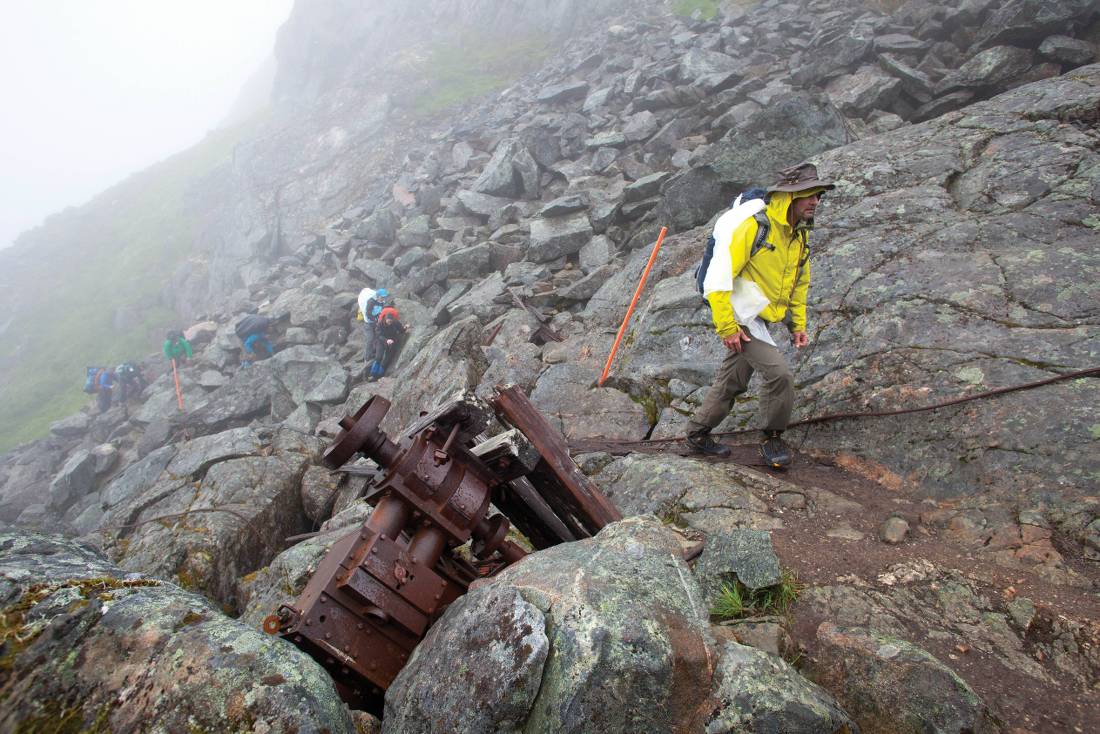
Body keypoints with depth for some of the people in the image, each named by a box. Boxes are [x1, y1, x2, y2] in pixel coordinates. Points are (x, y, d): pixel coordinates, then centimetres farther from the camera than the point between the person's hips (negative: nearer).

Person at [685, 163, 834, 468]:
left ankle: (698, 433, 34)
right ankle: (773, 439, 4)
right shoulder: (754, 226, -21)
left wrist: (798, 323, 15)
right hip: (739, 317, -9)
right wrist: (726, 326, -25)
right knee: (779, 374, -17)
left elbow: (800, 282, 20)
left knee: (731, 382, 17)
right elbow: (719, 274, -23)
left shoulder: (800, 234, 6)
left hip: (760, 319, 9)